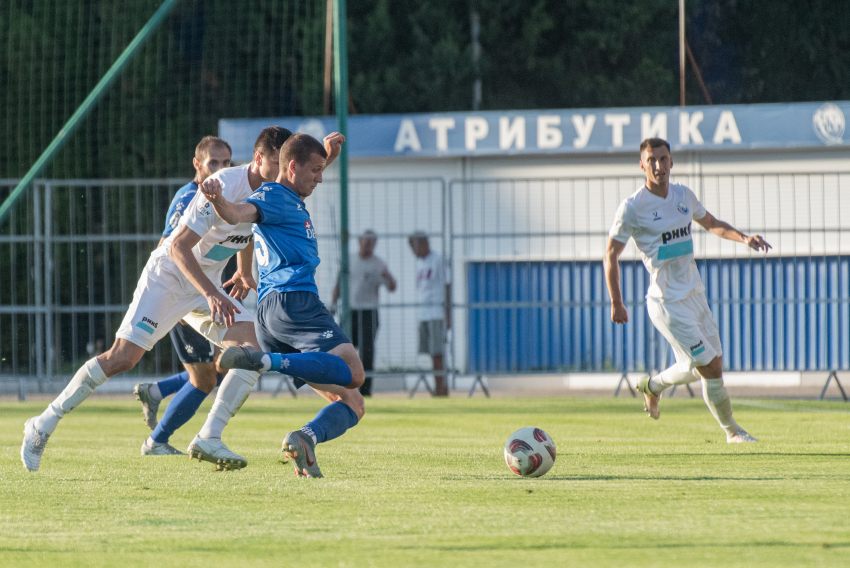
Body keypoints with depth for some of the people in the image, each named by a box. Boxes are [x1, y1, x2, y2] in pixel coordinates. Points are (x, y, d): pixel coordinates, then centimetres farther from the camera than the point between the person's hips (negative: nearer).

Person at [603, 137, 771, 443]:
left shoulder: (684, 195, 6)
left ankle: (652, 385, 39)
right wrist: (616, 303, -11)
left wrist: (743, 238, 4)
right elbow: (611, 254, -8)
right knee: (710, 366, -8)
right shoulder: (633, 207, -14)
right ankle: (732, 431, 10)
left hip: (695, 294, 7)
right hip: (668, 302, -7)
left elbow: (711, 224, 22)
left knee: (704, 367, 13)